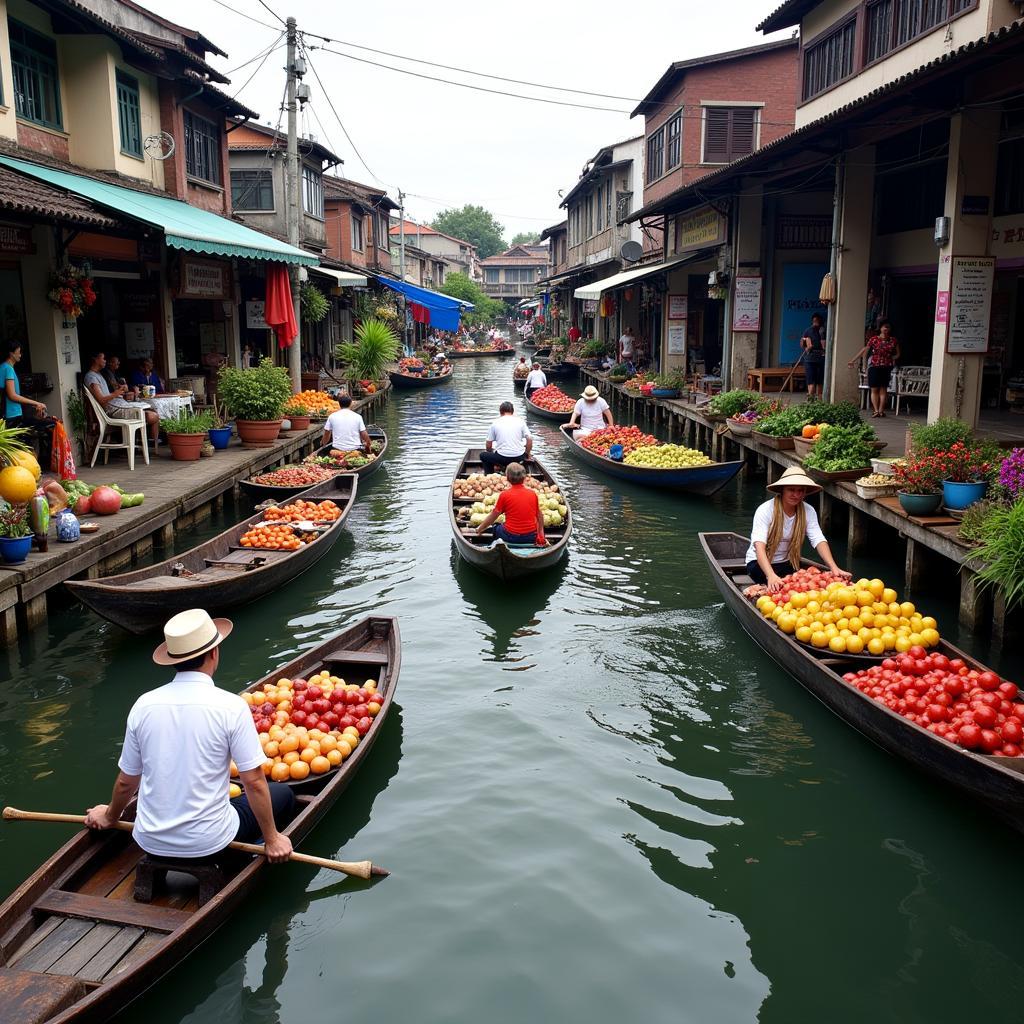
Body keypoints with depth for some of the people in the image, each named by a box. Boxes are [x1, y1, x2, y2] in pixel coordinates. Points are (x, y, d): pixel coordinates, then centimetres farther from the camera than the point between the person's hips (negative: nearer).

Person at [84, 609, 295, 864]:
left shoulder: (144, 705, -4)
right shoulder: (232, 706, -16)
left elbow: (126, 782, 6)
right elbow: (254, 782, -13)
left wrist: (110, 817, 26)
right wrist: (271, 839, -1)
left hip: (150, 842, 5)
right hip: (208, 843, -5)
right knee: (282, 795, 17)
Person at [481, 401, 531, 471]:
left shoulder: (495, 423, 5)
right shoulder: (520, 421, 7)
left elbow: (489, 444, 8)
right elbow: (529, 439, 3)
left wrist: (490, 452, 29)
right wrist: (527, 455, 16)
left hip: (502, 458, -2)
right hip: (519, 458, 2)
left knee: (483, 455, 23)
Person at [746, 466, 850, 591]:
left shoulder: (808, 511, -8)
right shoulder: (765, 510, -21)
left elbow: (819, 541, -18)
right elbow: (759, 547, -33)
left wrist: (834, 568, -37)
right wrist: (771, 575, -50)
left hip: (787, 564, 4)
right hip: (759, 563, -4)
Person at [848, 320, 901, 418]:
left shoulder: (893, 341, 7)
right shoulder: (874, 339, 1)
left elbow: (897, 354, 16)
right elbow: (863, 351, 2)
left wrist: (891, 358, 0)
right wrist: (853, 361, 0)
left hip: (886, 367, 1)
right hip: (874, 366, -1)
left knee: (883, 389, 0)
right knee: (874, 389, -4)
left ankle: (881, 410, 2)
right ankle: (876, 410, -5)